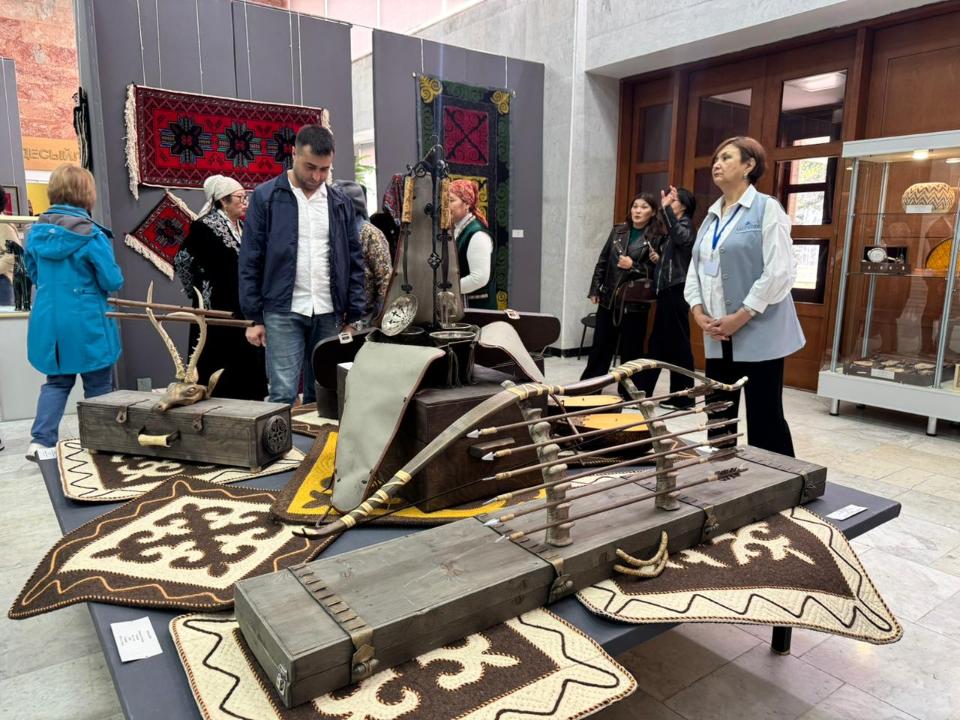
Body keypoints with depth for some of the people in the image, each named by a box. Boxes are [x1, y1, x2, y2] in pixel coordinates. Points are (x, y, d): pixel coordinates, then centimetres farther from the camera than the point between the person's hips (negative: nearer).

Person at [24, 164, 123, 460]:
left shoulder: (36, 231, 2)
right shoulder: (91, 234, -15)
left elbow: (34, 274, 14)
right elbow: (113, 282, -13)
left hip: (48, 322, 5)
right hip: (87, 324, -5)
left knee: (57, 381, 17)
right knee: (98, 385, 8)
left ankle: (40, 440, 8)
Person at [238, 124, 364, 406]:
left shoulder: (341, 203, 9)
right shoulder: (265, 197, 0)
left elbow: (354, 263, 10)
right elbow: (250, 261, -1)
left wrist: (353, 317, 5)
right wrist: (253, 317, -4)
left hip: (329, 313, 3)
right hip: (283, 312, -3)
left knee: (321, 395, 9)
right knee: (283, 394, -5)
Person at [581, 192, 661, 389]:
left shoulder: (657, 238, -5)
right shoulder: (618, 231, 9)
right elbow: (603, 261, 11)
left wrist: (633, 266, -19)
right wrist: (595, 290, 7)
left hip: (635, 302, -4)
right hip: (608, 298, 4)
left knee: (630, 351, 5)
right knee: (600, 346, 11)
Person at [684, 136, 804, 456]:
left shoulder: (766, 208, -6)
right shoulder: (712, 215, 15)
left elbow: (780, 271, -15)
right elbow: (695, 268, 14)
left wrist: (741, 317, -17)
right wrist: (698, 311, -2)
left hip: (757, 334, -6)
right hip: (718, 337, 7)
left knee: (764, 418, 0)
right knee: (718, 417, 11)